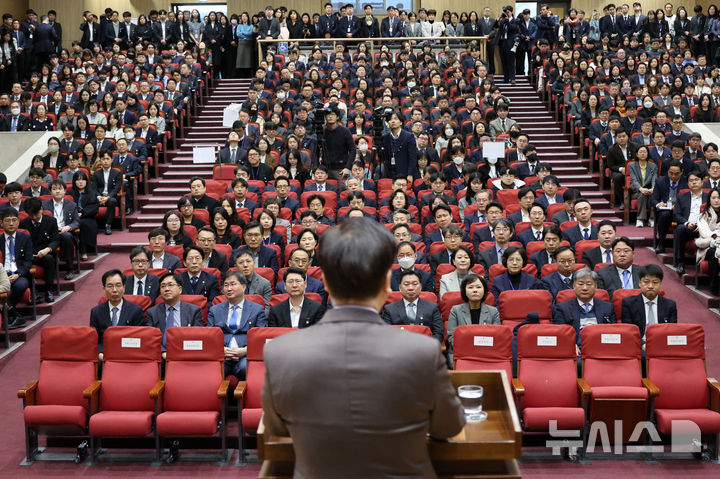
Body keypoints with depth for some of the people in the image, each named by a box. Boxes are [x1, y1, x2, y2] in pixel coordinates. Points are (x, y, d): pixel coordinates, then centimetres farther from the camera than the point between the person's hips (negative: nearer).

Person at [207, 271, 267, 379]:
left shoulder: (258, 310, 15)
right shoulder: (214, 310, 23)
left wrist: (245, 350, -13)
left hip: (245, 355, -1)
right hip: (220, 355, 1)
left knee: (246, 367, -36)